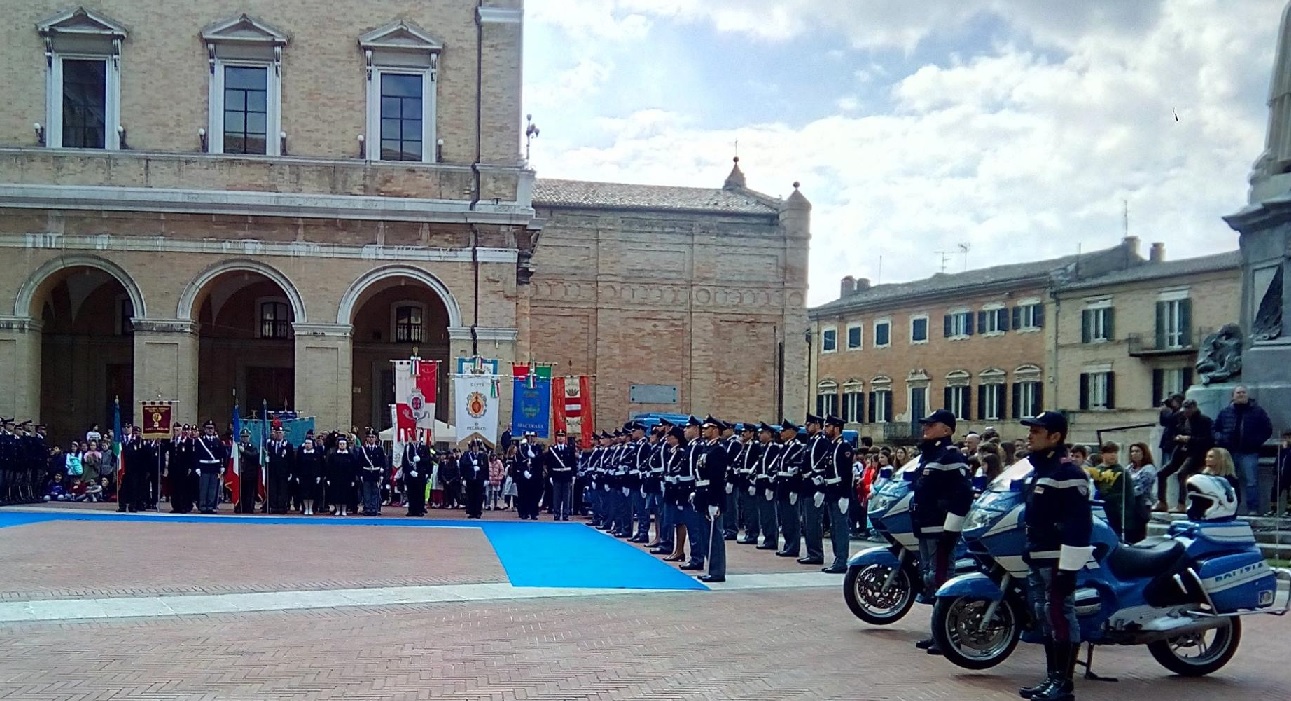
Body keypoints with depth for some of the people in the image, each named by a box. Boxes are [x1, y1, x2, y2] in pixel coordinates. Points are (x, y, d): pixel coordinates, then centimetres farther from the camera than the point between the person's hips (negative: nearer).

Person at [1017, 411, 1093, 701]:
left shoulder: (1068, 472, -15)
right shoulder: (1040, 469, 17)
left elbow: (1078, 523, -20)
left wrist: (1068, 567, -22)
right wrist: (1029, 553, 24)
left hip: (1057, 561, -10)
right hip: (1038, 560, 10)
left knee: (1060, 616, -6)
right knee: (1046, 618, 14)